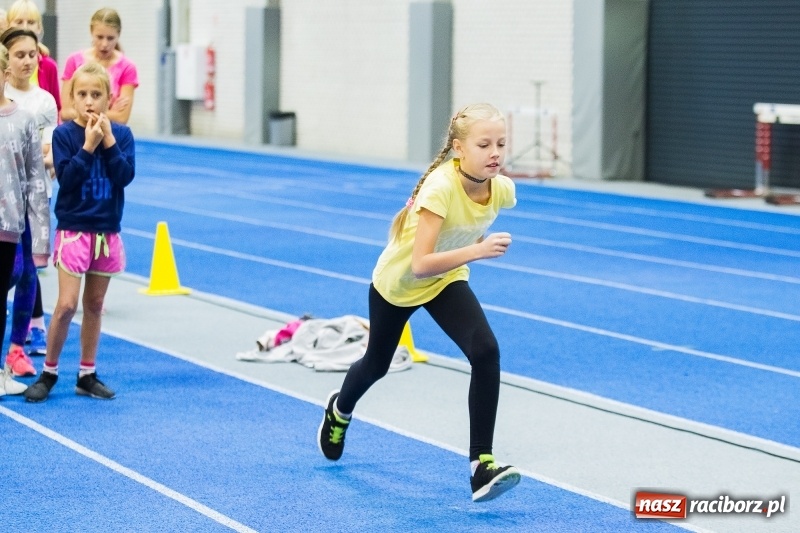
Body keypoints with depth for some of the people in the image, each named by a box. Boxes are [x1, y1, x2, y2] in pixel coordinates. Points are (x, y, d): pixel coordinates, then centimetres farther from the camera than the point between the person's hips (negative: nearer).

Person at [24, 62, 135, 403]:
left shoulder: (121, 134, 0)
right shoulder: (64, 134, -8)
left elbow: (125, 176, -10)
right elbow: (66, 177, -17)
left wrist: (109, 141, -17)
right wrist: (88, 145, -23)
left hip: (107, 232, 3)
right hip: (73, 230, -3)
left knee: (94, 305, 11)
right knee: (66, 305, -8)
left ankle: (87, 375, 19)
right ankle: (49, 372, 6)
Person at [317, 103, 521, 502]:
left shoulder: (502, 189, -21)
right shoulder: (440, 188, -39)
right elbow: (420, 264, -44)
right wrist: (476, 250, -53)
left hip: (447, 279, 4)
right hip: (397, 281, -3)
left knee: (486, 353, -22)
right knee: (377, 363, 22)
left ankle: (482, 466, -18)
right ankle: (339, 411, 58)